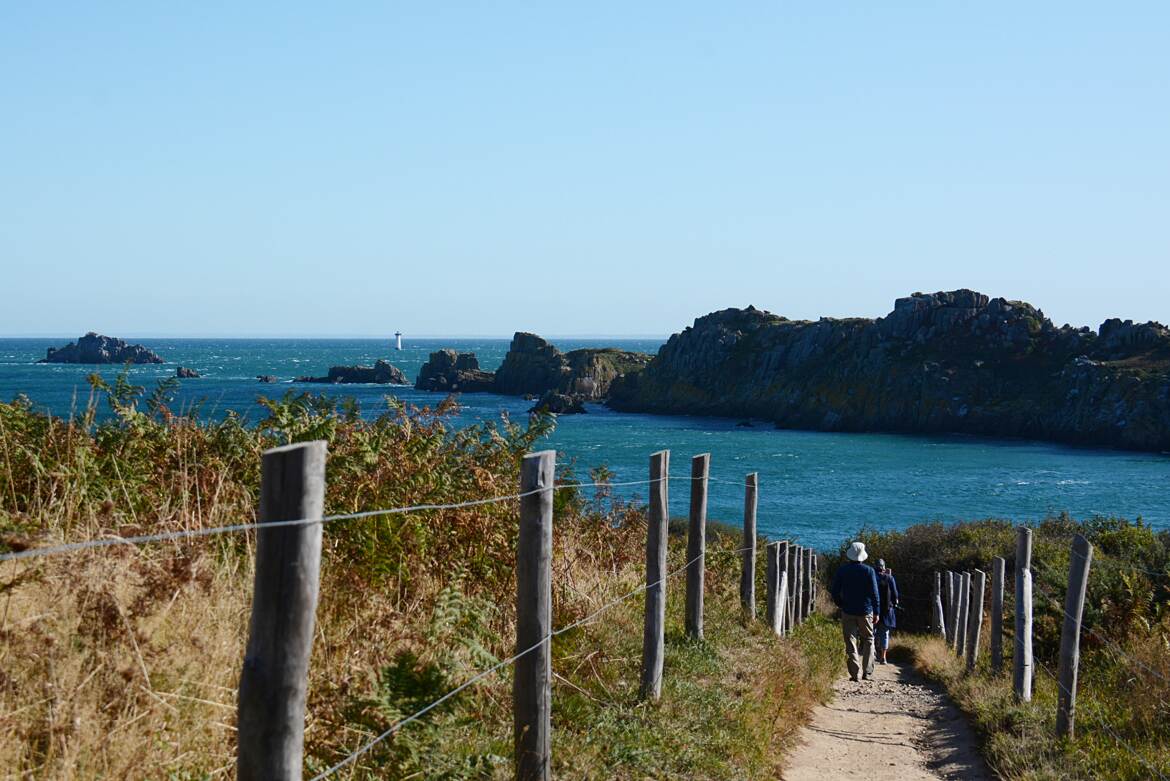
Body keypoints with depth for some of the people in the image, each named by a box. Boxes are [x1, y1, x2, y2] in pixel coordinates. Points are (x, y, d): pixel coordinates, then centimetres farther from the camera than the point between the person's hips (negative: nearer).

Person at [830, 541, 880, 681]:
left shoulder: (842, 570, -1)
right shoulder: (869, 571, -5)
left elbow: (835, 592, 1)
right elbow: (874, 593, -4)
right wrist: (876, 612, 2)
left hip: (848, 612, 0)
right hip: (865, 612, 0)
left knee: (851, 643, 3)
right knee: (868, 641, 13)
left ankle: (855, 673, -4)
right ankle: (867, 671, 5)